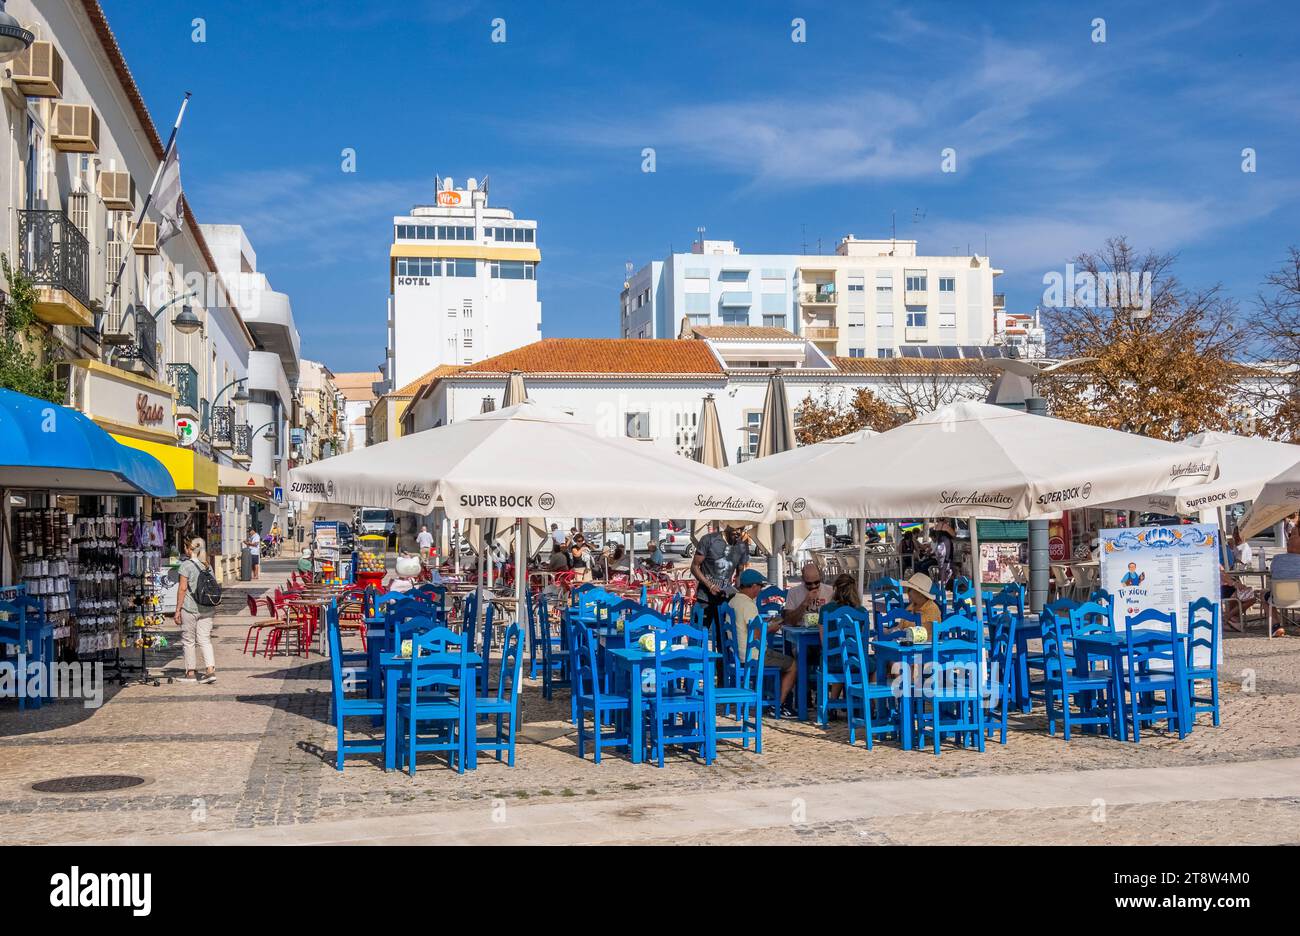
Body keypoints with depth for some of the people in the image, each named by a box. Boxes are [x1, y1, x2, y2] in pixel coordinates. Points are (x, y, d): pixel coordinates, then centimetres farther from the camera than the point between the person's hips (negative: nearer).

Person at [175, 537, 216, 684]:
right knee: (205, 639, 7)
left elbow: (182, 588, -11)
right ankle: (210, 670, -5)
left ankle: (191, 673, 11)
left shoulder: (186, 565, -9)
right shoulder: (207, 566, 10)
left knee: (188, 640, 6)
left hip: (189, 608, -5)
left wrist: (178, 609, -8)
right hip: (206, 609, 5)